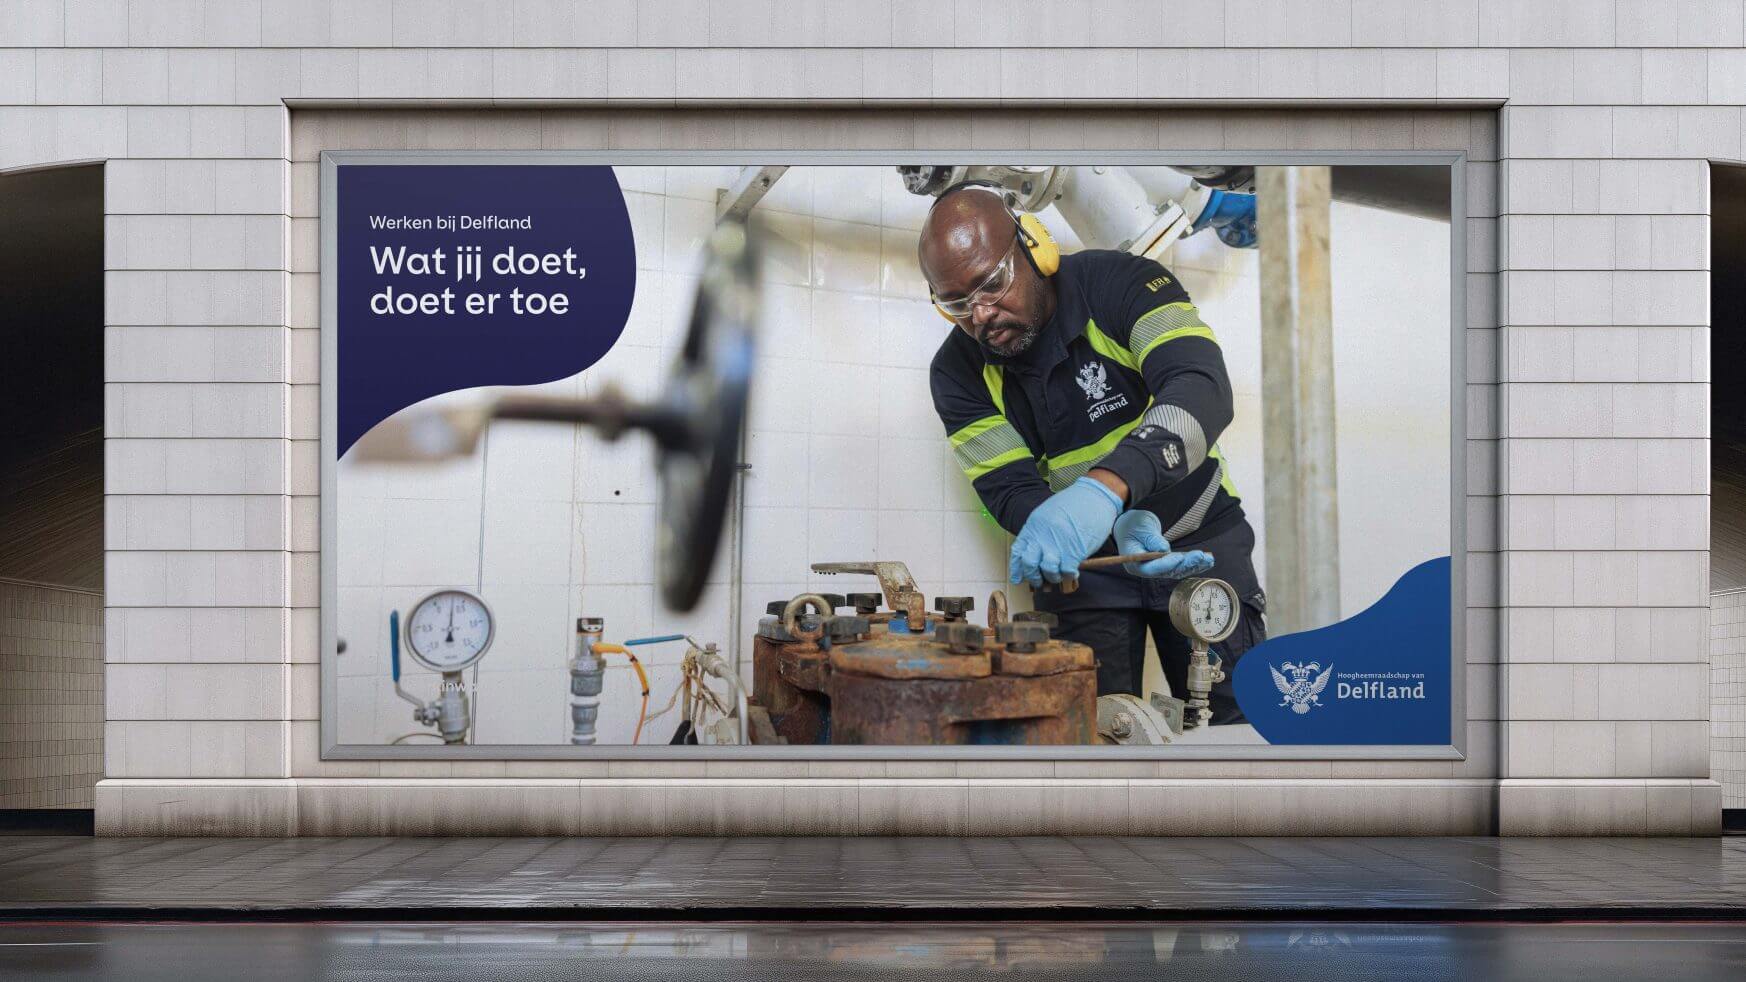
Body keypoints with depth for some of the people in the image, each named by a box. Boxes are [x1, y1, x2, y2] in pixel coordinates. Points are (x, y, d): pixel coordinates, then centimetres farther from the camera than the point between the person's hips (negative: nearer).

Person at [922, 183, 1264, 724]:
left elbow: (1204, 391, -33)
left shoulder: (1121, 283, -17)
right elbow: (1009, 492, -14)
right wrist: (1118, 528, -35)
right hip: (1084, 560, 2)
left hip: (1198, 540, -1)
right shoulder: (958, 372, -9)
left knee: (1237, 717, -5)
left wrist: (1106, 487, -51)